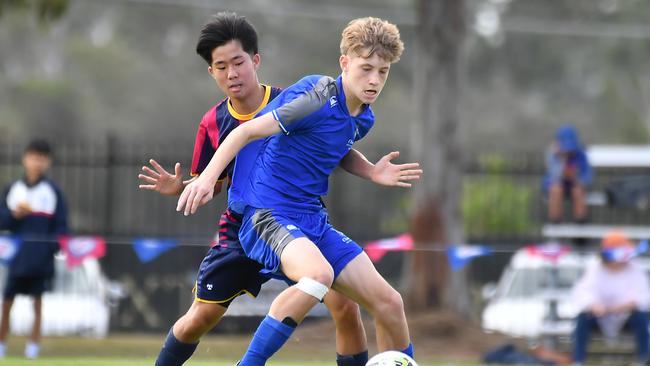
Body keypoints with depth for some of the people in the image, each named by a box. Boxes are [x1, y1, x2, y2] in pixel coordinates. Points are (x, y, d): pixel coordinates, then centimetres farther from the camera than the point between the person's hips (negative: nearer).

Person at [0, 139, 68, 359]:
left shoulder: (52, 191, 0)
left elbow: (61, 226, 0)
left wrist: (53, 248, -14)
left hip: (41, 258, -2)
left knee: (37, 301, 3)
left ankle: (34, 343, 11)